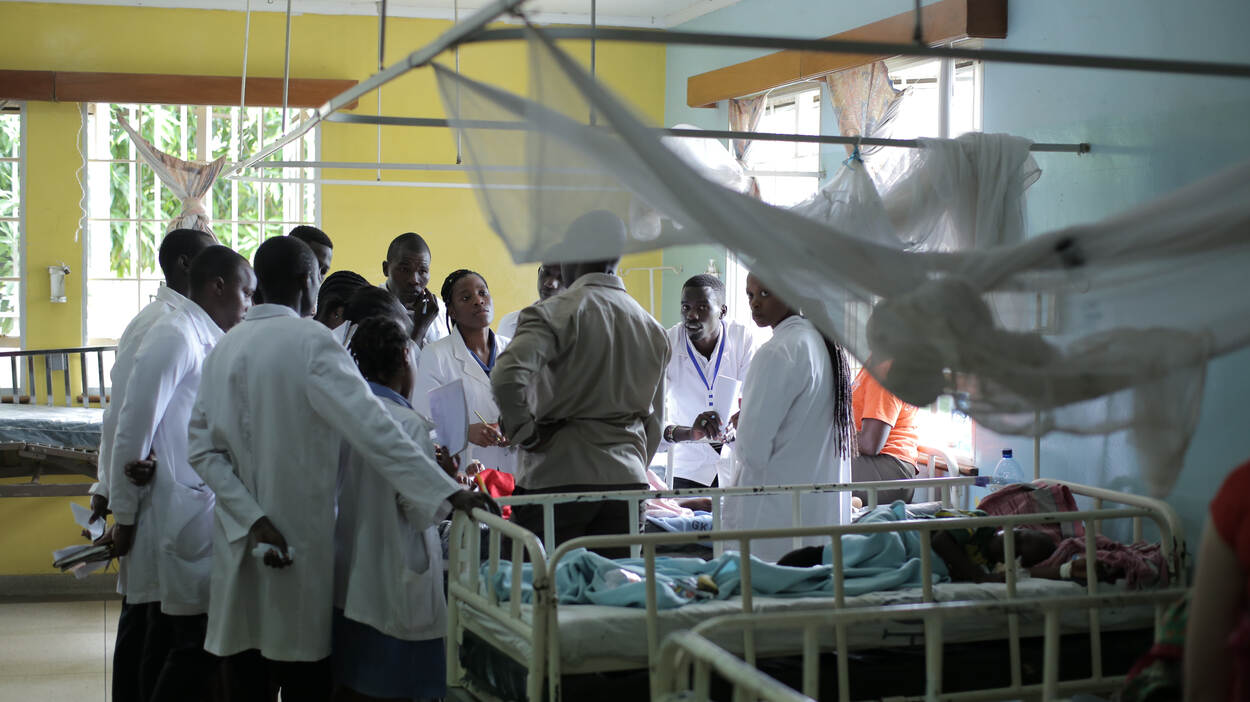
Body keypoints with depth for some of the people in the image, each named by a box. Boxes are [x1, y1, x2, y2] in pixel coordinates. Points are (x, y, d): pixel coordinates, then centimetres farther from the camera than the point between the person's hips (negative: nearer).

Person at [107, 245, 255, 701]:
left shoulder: (210, 341, 15)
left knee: (170, 640, 13)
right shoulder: (174, 336, -11)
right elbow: (133, 427, -12)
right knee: (199, 640, -7)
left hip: (203, 508, 9)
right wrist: (124, 516, -8)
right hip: (184, 514, -9)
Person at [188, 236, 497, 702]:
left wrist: (251, 519, -6)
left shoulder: (223, 349, 8)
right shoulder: (311, 342, -11)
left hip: (238, 545, 6)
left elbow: (203, 449, 2)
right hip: (299, 542, -6)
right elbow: (373, 430, -20)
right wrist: (447, 492, -21)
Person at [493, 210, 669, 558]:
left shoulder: (554, 313, -7)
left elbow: (507, 376, -23)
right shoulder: (653, 329, 13)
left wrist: (525, 432, -8)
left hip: (557, 478, -5)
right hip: (627, 480, 5)